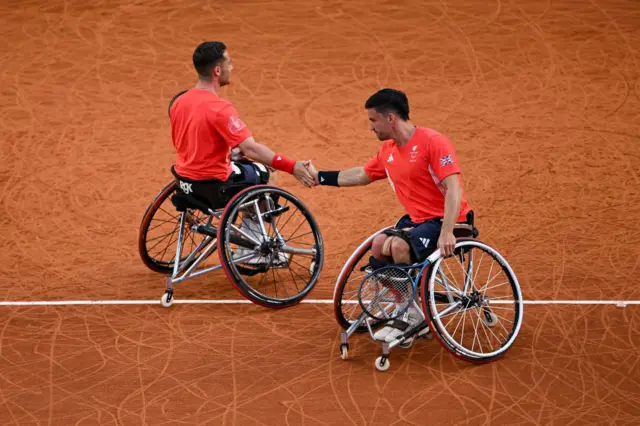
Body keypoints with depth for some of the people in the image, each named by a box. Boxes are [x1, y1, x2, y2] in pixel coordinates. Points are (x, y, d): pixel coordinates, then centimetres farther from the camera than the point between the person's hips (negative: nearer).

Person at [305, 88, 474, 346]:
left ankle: (410, 318, -13)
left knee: (399, 245, -29)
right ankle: (414, 320, -3)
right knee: (379, 245, -14)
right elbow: (361, 175, 25)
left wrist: (446, 232, -34)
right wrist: (319, 177, 24)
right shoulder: (388, 150, 8)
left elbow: (453, 188, -25)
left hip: (445, 221, -8)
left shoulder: (433, 142, -17)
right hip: (417, 219, 8)